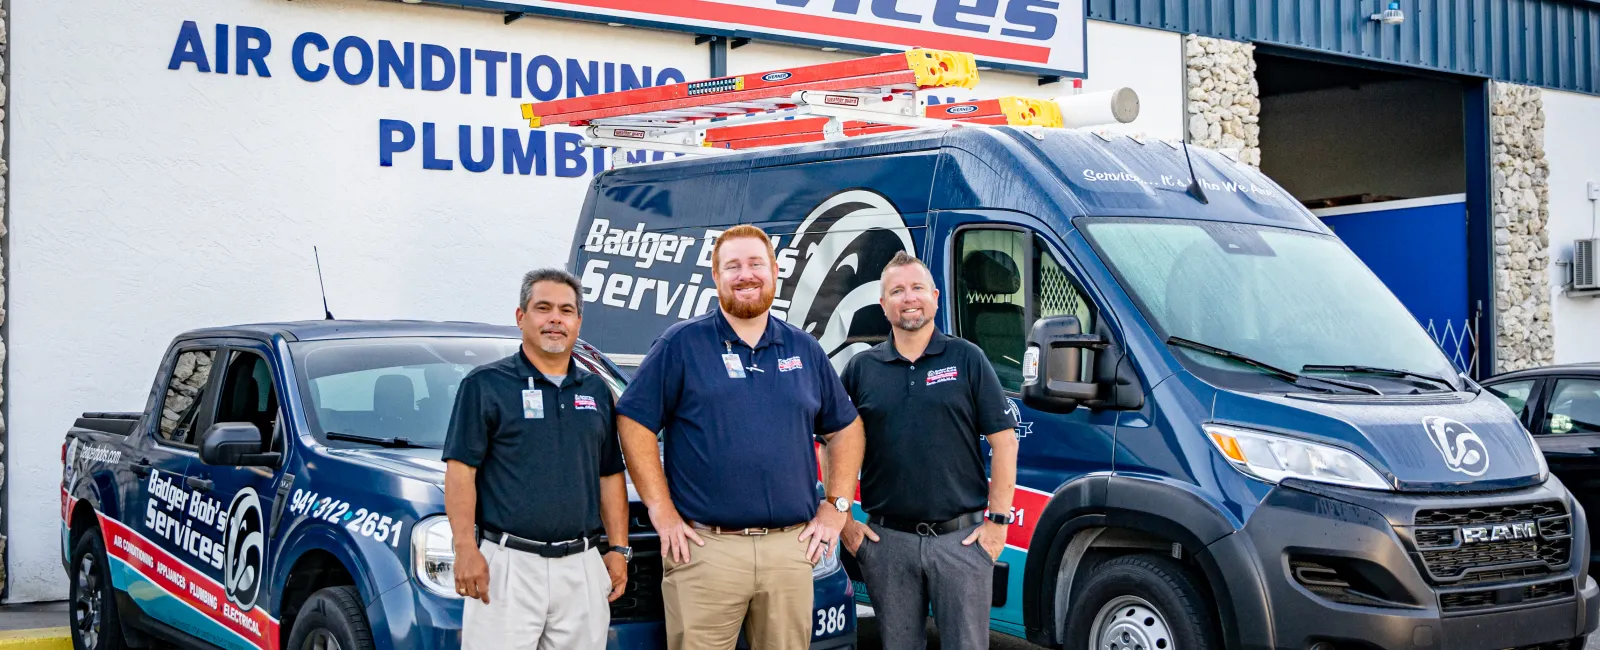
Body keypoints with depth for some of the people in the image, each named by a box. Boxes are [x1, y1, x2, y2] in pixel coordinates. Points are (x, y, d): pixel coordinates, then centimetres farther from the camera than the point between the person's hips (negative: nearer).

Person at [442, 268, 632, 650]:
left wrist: (618, 548, 9)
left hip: (582, 568, 5)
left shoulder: (596, 391, 16)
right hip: (507, 564, -4)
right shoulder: (486, 385, 1)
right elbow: (460, 471, -4)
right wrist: (466, 549, -13)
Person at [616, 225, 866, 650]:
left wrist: (837, 505, 9)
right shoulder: (682, 344, 1)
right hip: (703, 548, -3)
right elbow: (634, 422, -2)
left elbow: (845, 428, 21)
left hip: (791, 548, 4)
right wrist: (661, 510, -8)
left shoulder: (805, 350, 14)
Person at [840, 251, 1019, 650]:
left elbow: (1003, 441, 0)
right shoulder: (861, 369, 7)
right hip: (887, 541, 2)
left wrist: (998, 520, -5)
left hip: (962, 537, -2)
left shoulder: (967, 359, 2)